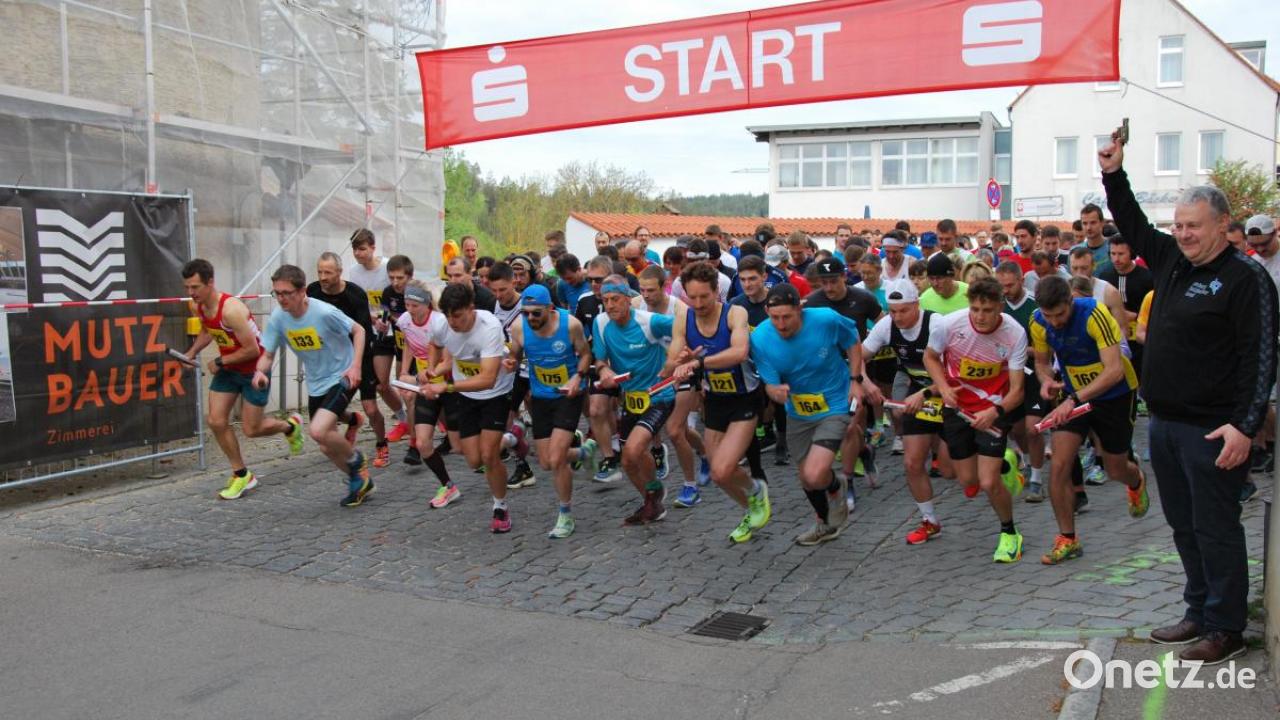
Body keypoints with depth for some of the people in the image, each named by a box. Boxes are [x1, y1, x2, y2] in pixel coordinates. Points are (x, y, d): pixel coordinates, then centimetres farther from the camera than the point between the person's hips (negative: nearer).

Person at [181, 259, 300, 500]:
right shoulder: (198, 306, -5)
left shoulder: (231, 309, -31)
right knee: (216, 421, -2)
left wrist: (220, 362, -18)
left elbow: (252, 349, -27)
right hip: (228, 369, 7)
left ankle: (290, 425, 32)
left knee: (251, 430, 0)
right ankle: (242, 475, 13)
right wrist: (192, 353, 2)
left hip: (254, 369, -7)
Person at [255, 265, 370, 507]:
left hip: (341, 378, -6)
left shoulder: (325, 312, -24)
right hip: (315, 385, 6)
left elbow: (359, 331, -11)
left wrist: (356, 365, -22)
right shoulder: (277, 318, -9)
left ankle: (356, 460, 4)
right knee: (327, 447, 10)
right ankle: (360, 481, 35)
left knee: (318, 431, -25)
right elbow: (268, 354, -2)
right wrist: (260, 372, -25)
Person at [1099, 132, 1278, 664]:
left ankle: (1226, 629, 12)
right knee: (1184, 525, 16)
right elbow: (1134, 227, 27)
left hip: (1212, 430, -8)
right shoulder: (1171, 260, 10)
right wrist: (1113, 176, 18)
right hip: (1164, 422, 8)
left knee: (1215, 529, 0)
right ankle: (1200, 613, 29)